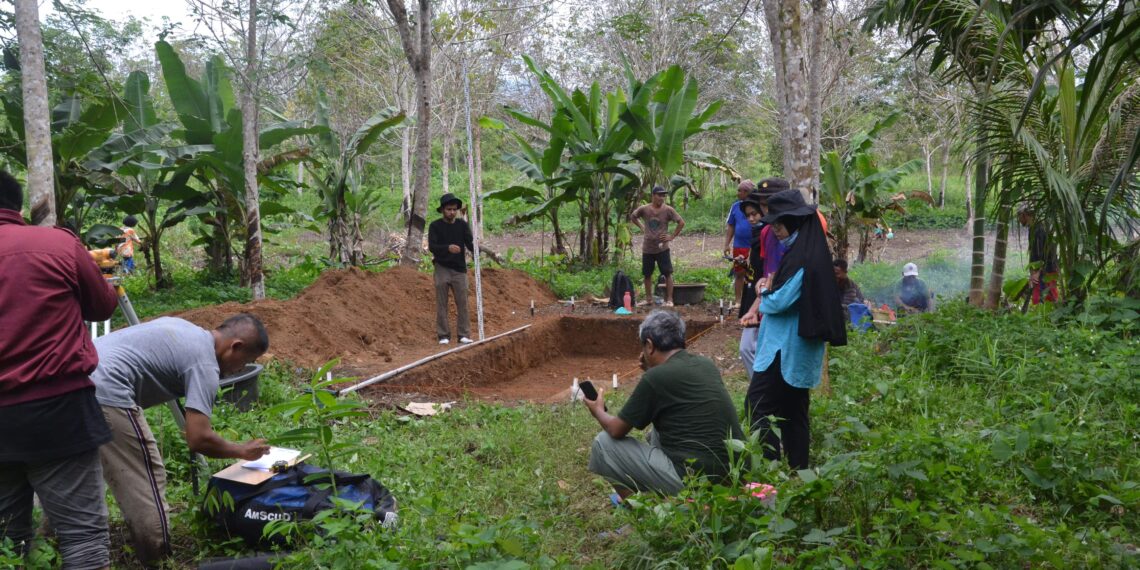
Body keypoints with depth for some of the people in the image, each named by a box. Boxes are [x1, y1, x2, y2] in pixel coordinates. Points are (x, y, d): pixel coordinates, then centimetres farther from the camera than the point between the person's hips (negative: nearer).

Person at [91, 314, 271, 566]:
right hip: (106, 390, -11)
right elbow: (198, 439, -14)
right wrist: (242, 451, 2)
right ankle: (156, 555, 7)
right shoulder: (205, 365, -7)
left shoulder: (183, 327, 20)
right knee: (145, 477, -1)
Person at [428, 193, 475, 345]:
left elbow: (469, 243, -5)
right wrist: (448, 248, -31)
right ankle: (443, 335, 7)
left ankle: (464, 335, 2)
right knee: (442, 304, 1)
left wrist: (476, 249, -29)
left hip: (459, 269, 1)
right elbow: (431, 246, -13)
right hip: (442, 268, -1)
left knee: (462, 303, -2)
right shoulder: (435, 226, -2)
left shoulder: (462, 225, 4)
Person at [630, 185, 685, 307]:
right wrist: (642, 227, 7)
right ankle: (648, 299, 23)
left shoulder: (668, 210, -7)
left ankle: (669, 300, 2)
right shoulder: (643, 209, -2)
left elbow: (681, 222, -3)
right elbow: (632, 217, 16)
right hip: (647, 248, 2)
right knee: (647, 274, 10)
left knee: (667, 274, -3)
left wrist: (672, 236, -7)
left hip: (662, 248, -2)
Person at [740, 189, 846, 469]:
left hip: (786, 350, -10)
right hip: (797, 349, 10)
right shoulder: (808, 249, 11)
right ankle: (798, 469, 23)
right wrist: (761, 313, 8)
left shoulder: (803, 258, -19)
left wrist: (764, 291, 0)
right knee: (793, 410, 15)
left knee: (757, 405, -5)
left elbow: (779, 301, -20)